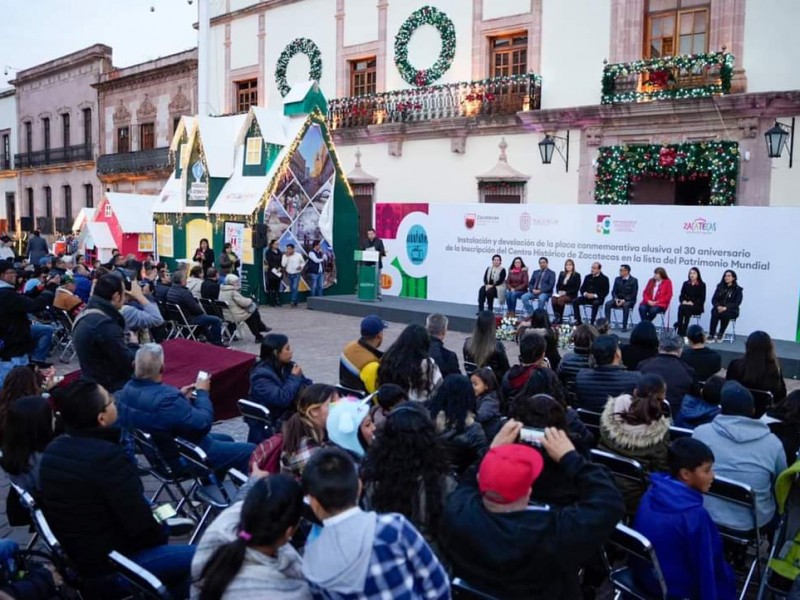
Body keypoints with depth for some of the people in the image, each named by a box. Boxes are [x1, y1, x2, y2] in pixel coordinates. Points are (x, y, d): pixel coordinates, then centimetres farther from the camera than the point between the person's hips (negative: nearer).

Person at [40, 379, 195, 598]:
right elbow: (141, 525, -26)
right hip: (108, 568, -9)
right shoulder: (108, 456, -30)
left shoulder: (53, 448, -2)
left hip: (73, 557, 9)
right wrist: (160, 534, -4)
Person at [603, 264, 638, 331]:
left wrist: (624, 300, -21)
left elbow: (634, 294, -10)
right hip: (618, 299, 4)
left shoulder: (634, 280, -4)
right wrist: (616, 299, -13)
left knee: (625, 305, -38)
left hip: (629, 301, -4)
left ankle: (624, 326, -34)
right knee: (608, 304, -25)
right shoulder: (617, 279, 10)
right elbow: (614, 291, 8)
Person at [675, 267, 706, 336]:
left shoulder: (702, 285, 2)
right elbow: (681, 296, 8)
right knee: (680, 307, -32)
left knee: (687, 308, -35)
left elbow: (702, 299, -6)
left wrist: (692, 303, -20)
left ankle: (683, 332, -36)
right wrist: (683, 301, -14)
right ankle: (679, 331, -39)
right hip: (685, 304, 3)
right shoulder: (685, 283, 14)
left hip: (697, 307, -3)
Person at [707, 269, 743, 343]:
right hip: (719, 308, 3)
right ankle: (711, 335, -34)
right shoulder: (720, 286, 12)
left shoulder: (738, 289, 0)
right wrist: (718, 306, -16)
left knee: (724, 314, -36)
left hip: (731, 310, -2)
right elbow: (714, 299, 6)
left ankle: (721, 334, -17)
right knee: (715, 313, -32)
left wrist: (725, 308, -23)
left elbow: (737, 303, -9)